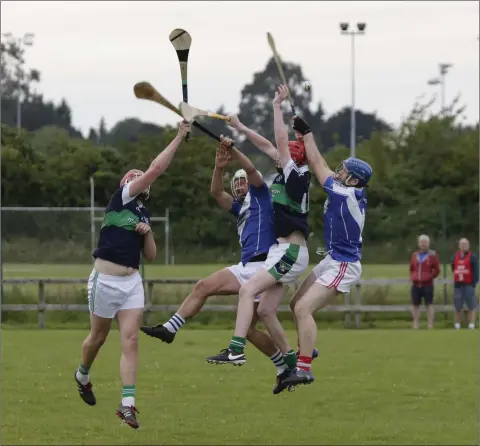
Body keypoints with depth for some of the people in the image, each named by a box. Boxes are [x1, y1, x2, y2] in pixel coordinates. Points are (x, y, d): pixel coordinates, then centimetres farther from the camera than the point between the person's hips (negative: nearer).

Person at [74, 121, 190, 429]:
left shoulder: (145, 215, 16)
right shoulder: (121, 199, -3)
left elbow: (151, 255, 19)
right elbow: (157, 168, -12)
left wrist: (147, 233, 0)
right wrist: (179, 138, -10)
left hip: (132, 282, 5)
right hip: (105, 279, -5)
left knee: (131, 340, -8)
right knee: (98, 337, 10)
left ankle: (128, 404, -13)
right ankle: (83, 376, 41)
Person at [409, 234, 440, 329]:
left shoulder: (432, 255, -1)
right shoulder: (414, 255, 12)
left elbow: (437, 270, 2)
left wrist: (430, 277, -2)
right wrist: (412, 277, 11)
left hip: (427, 285, -4)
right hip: (416, 285, 4)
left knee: (429, 305, -2)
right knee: (415, 305, 6)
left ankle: (430, 325, -1)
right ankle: (415, 325, 12)